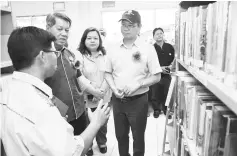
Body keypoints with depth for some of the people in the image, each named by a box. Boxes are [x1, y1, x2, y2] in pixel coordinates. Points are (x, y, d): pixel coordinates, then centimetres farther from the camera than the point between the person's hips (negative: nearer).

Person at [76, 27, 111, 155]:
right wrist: (91, 92, -17)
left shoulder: (105, 55, 3)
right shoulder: (79, 55, -8)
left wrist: (101, 91, -11)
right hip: (86, 97, -3)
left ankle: (102, 142, 43)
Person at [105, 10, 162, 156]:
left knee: (138, 137, 15)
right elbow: (108, 73, 7)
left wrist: (138, 84, -20)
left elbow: (156, 77, -7)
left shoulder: (148, 49, -9)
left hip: (138, 100, -3)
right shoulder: (113, 49, 1)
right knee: (120, 135, 20)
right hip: (118, 100, 3)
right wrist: (114, 88, -10)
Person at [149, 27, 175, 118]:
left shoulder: (169, 47, 6)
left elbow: (174, 59, 17)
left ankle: (166, 109, 26)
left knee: (167, 94, 5)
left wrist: (171, 66, 0)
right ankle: (156, 110, 24)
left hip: (166, 75, 2)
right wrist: (160, 68, -14)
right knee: (154, 94, 3)